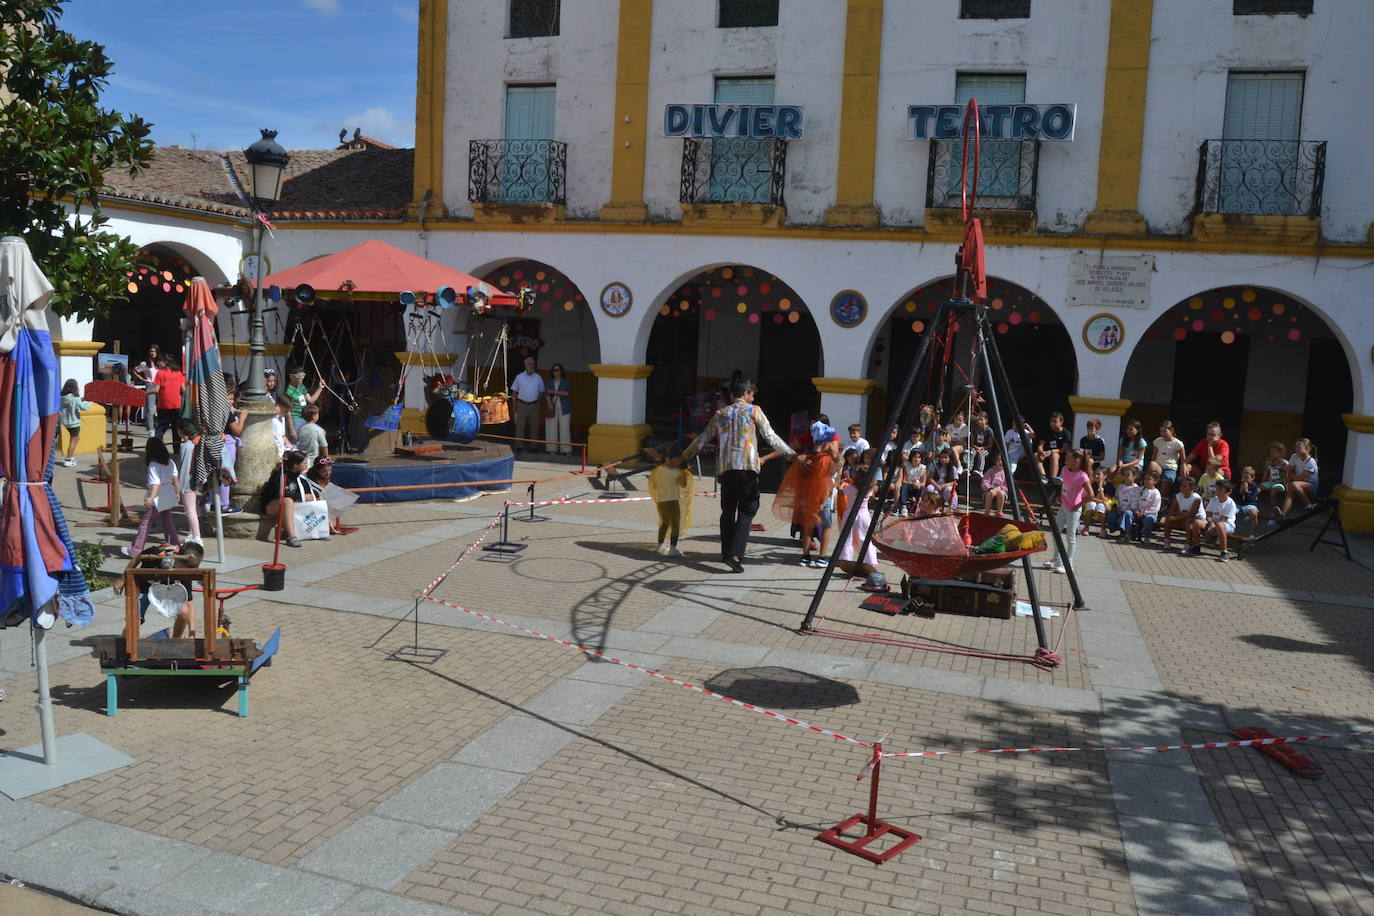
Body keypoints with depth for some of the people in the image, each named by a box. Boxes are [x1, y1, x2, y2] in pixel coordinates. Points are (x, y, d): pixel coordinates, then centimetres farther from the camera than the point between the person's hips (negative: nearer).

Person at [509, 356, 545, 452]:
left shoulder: (538, 378, 8)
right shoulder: (519, 377, 4)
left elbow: (541, 392, 13)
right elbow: (514, 391, 7)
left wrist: (538, 403, 5)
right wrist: (515, 405, 0)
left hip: (534, 405, 1)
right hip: (522, 404, -1)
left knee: (534, 426, 3)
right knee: (520, 425, -5)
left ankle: (533, 446, 11)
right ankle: (519, 446, -4)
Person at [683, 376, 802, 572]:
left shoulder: (720, 414, 16)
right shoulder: (753, 410, 4)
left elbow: (702, 439, 20)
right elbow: (771, 437, 1)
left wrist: (683, 457, 31)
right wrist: (794, 455, 5)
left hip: (726, 468, 4)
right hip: (747, 468, -4)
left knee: (728, 510, 15)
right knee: (747, 511, -3)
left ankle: (726, 552, 21)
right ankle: (735, 554, -16)